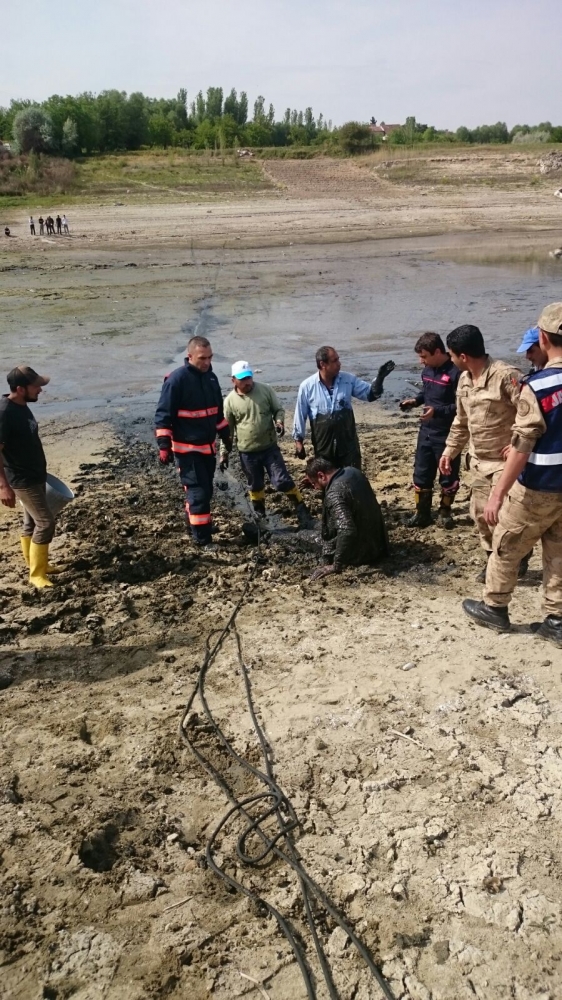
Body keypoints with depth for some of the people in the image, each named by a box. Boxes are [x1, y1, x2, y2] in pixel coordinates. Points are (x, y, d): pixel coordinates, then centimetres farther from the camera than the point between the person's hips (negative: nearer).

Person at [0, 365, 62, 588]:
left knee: (31, 522, 18)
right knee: (45, 522, -5)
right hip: (22, 480, -9)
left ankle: (36, 565, 32)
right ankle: (36, 574, 7)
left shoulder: (21, 406, 4)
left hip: (35, 476, 9)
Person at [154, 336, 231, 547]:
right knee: (199, 492, -8)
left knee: (204, 490, 15)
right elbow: (163, 414, -14)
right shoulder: (177, 379, -15)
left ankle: (194, 524, 34)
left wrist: (226, 436, 24)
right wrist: (164, 445, -18)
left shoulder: (211, 377, 8)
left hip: (208, 446, 7)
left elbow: (218, 411, 21)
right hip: (187, 448, -7)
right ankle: (202, 538, 0)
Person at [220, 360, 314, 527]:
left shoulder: (265, 389, -5)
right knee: (255, 486, 14)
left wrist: (279, 421, -17)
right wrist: (224, 453, 2)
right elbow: (227, 430, 2)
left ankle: (302, 512, 9)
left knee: (283, 481, -4)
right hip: (247, 452, 1)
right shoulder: (230, 401, -5)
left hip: (270, 447, 0)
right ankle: (260, 517, 32)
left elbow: (278, 409, 5)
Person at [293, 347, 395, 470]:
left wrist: (379, 378, -19)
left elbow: (370, 394, 0)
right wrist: (298, 440, 1)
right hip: (323, 444, -1)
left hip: (348, 442, 1)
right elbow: (300, 415, -1)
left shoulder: (348, 379, -4)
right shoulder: (307, 386, -9)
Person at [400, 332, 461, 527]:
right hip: (426, 432, 7)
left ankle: (444, 512, 26)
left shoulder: (456, 372, -19)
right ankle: (422, 513, 22)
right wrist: (415, 400, 3)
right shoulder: (427, 370, 5)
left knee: (448, 475, 9)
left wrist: (438, 411, -29)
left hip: (447, 435, -7)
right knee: (421, 474, 11)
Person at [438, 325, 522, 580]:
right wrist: (450, 451, 16)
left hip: (505, 462, -8)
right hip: (479, 462, 8)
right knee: (480, 513, 11)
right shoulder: (464, 380, 6)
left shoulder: (506, 376, -22)